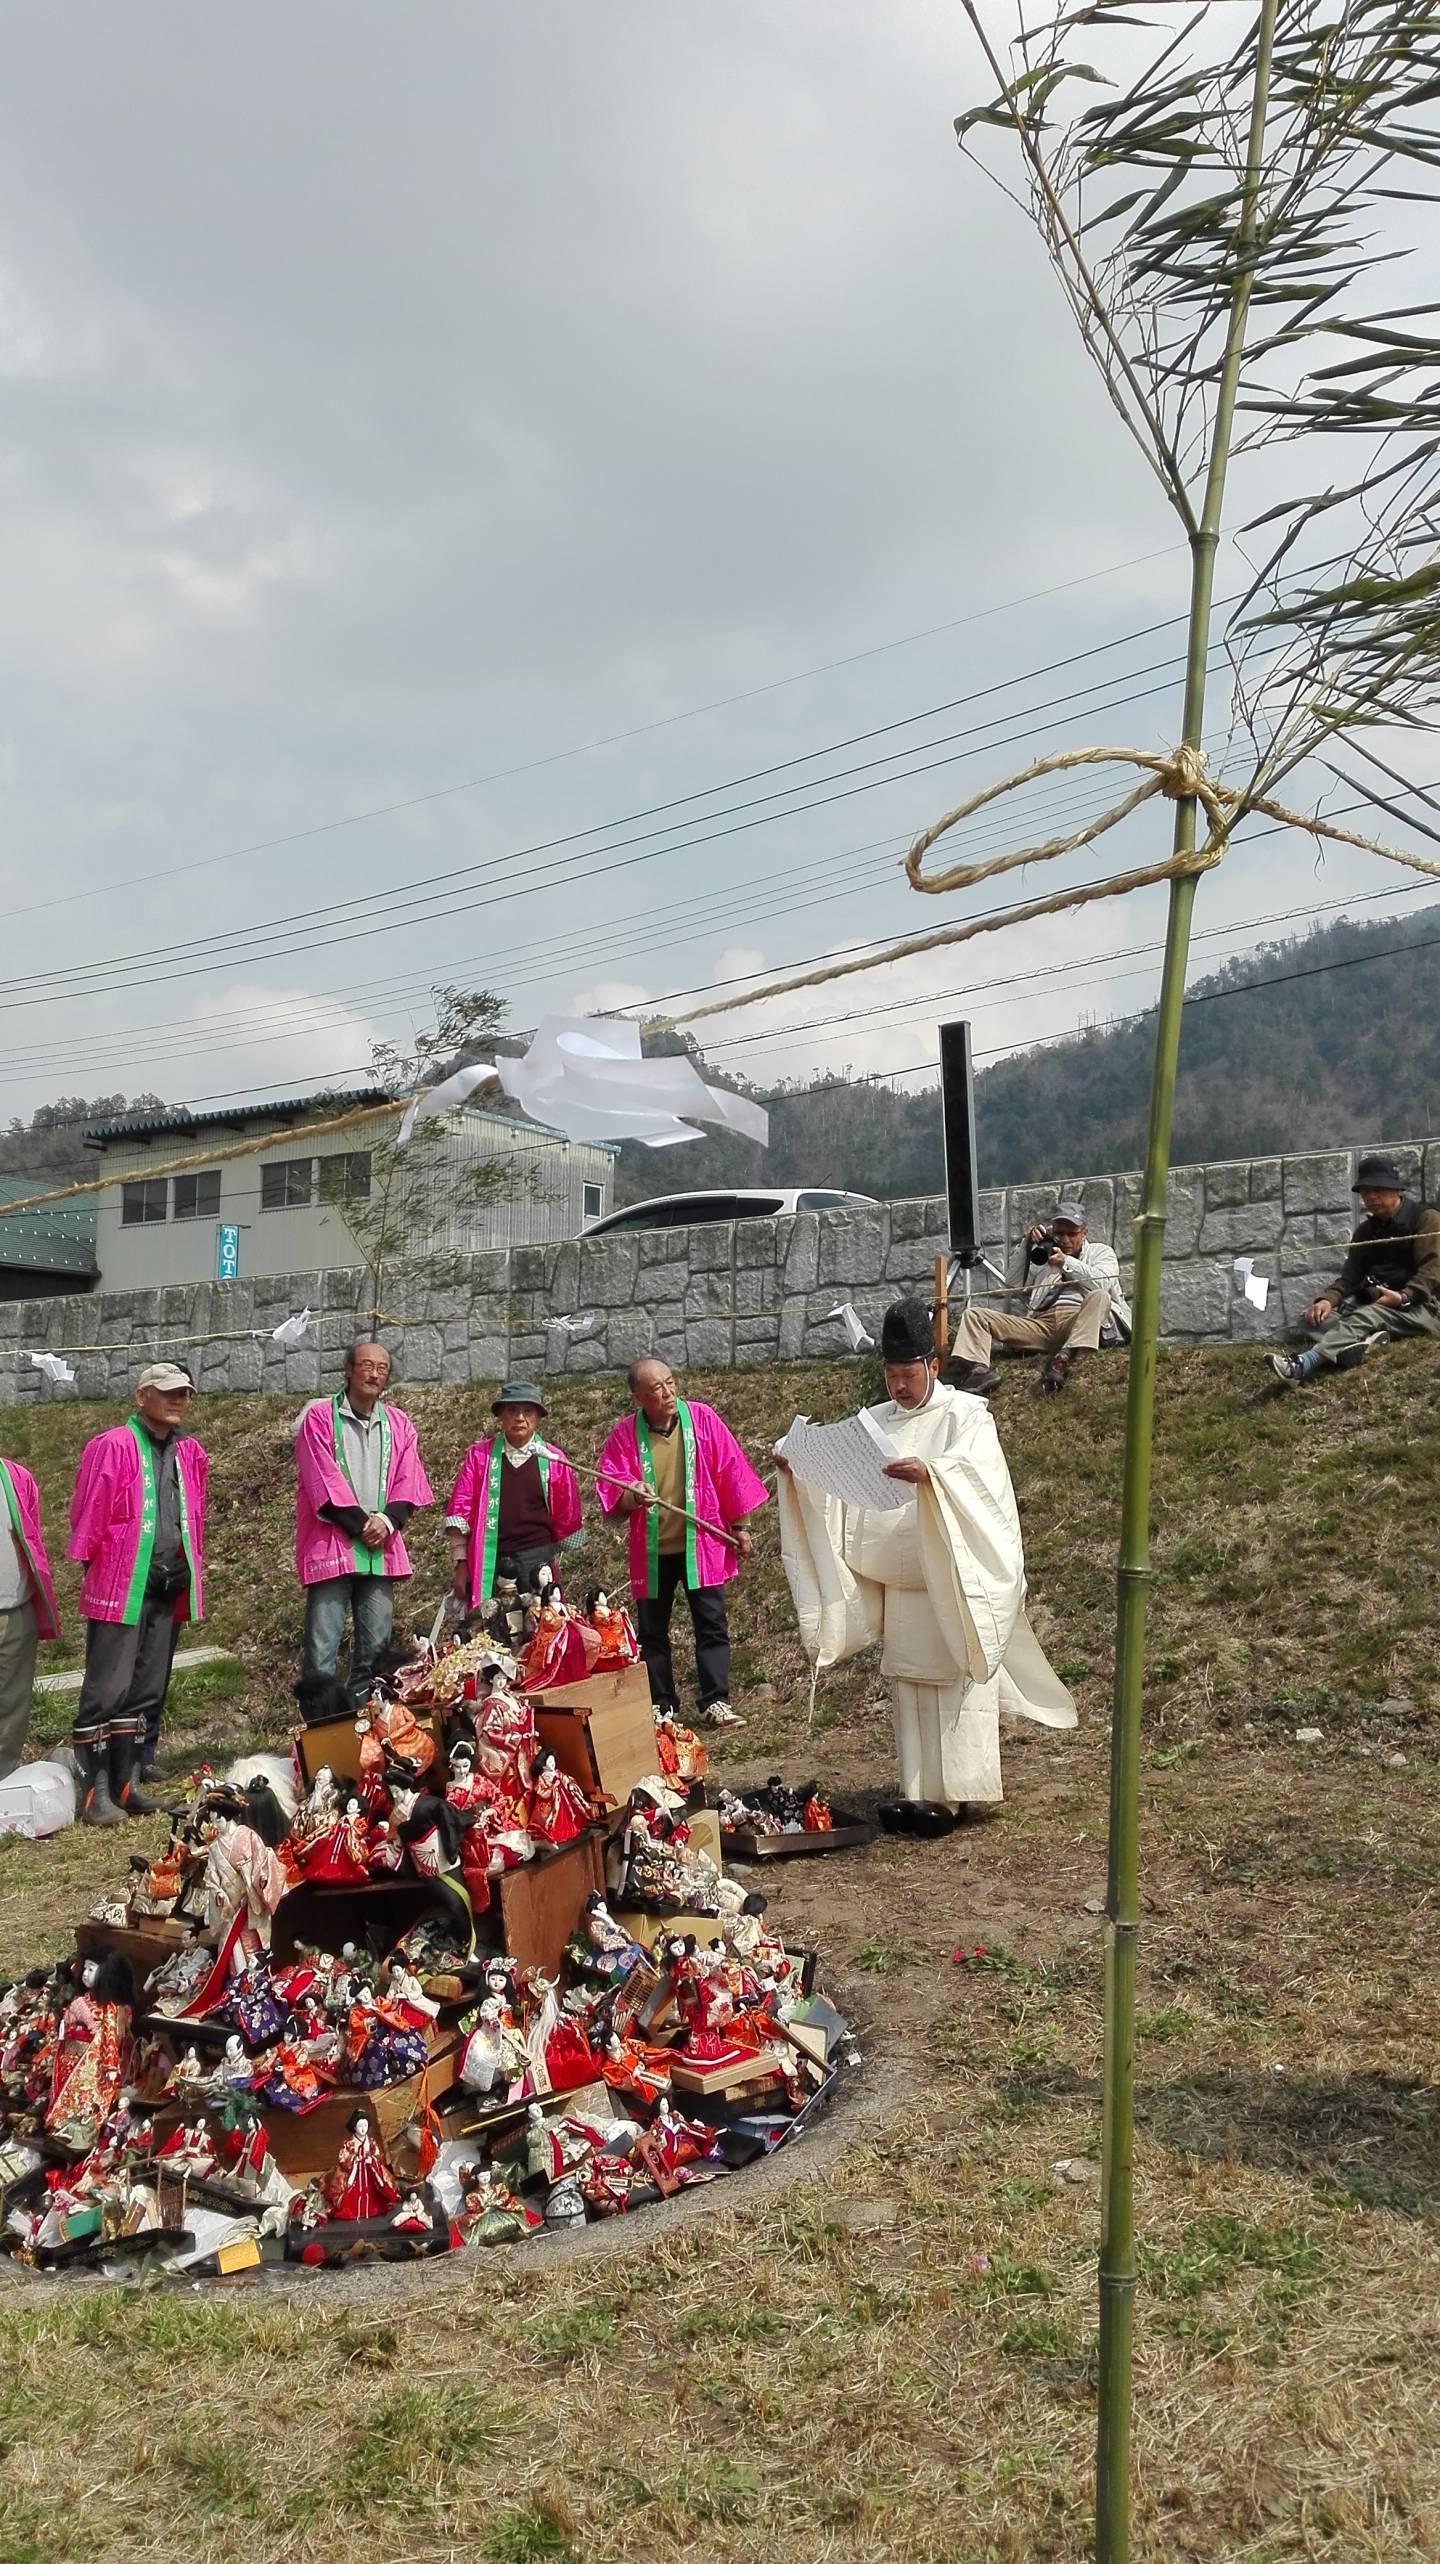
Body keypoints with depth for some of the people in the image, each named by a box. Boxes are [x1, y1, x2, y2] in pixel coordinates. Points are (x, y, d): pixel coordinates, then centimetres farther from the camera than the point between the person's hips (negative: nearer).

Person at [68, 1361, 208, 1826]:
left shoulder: (190, 1453, 13)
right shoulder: (113, 1447, -7)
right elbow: (88, 1515, -7)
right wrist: (91, 1564, -4)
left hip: (169, 1588, 7)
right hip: (121, 1587, -7)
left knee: (148, 1694, 11)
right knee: (108, 1692, -6)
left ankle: (127, 1782, 19)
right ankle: (95, 1792, 0)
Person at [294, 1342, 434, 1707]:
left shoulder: (399, 1424, 15)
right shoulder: (320, 1416, 2)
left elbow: (408, 1484, 9)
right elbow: (322, 1480, -6)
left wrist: (387, 1520, -9)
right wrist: (361, 1523, -10)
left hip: (381, 1548, 4)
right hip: (331, 1546, -4)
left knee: (376, 1646, 4)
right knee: (322, 1649, -6)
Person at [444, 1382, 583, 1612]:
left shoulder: (554, 1460, 5)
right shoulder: (479, 1455, 5)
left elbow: (566, 1518, 10)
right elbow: (461, 1511, 4)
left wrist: (553, 1560, 11)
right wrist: (460, 1563, 0)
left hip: (536, 1561, 0)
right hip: (488, 1561, 0)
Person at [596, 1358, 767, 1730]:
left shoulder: (702, 1418, -5)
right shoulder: (626, 1432, -4)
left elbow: (732, 1472, 0)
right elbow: (609, 1487, -4)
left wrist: (740, 1526, 2)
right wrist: (632, 1495, -26)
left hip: (701, 1544, -1)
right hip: (651, 1549, 1)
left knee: (712, 1624, -3)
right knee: (652, 1631, 8)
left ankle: (716, 1703, 3)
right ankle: (661, 1708, 18)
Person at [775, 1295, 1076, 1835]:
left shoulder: (965, 1415, -1)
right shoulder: (875, 1423, 14)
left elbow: (972, 1470, -20)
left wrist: (928, 1473, -39)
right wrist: (796, 1468, -15)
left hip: (956, 1584, -5)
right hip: (898, 1585, 5)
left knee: (958, 1683, -5)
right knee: (909, 1688, 5)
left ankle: (961, 1790, -2)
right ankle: (923, 1792, 9)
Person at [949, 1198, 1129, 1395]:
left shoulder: (1101, 1252, 21)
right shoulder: (1042, 1254, 28)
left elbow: (1102, 1283, -2)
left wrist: (1065, 1262, -7)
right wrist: (1026, 1245, 8)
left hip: (1079, 1322, -3)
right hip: (1041, 1324, 3)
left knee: (1100, 1297, -35)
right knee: (974, 1313, -12)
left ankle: (1064, 1358, -51)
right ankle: (977, 1370, -41)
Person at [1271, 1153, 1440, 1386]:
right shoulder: (1366, 1231, 17)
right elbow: (1350, 1274, 6)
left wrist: (1403, 1297, -30)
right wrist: (1328, 1299, -16)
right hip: (1376, 1307, 7)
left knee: (1366, 1316, -36)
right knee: (1316, 1316, -17)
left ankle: (1303, 1365, -60)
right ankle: (1359, 1342, -51)